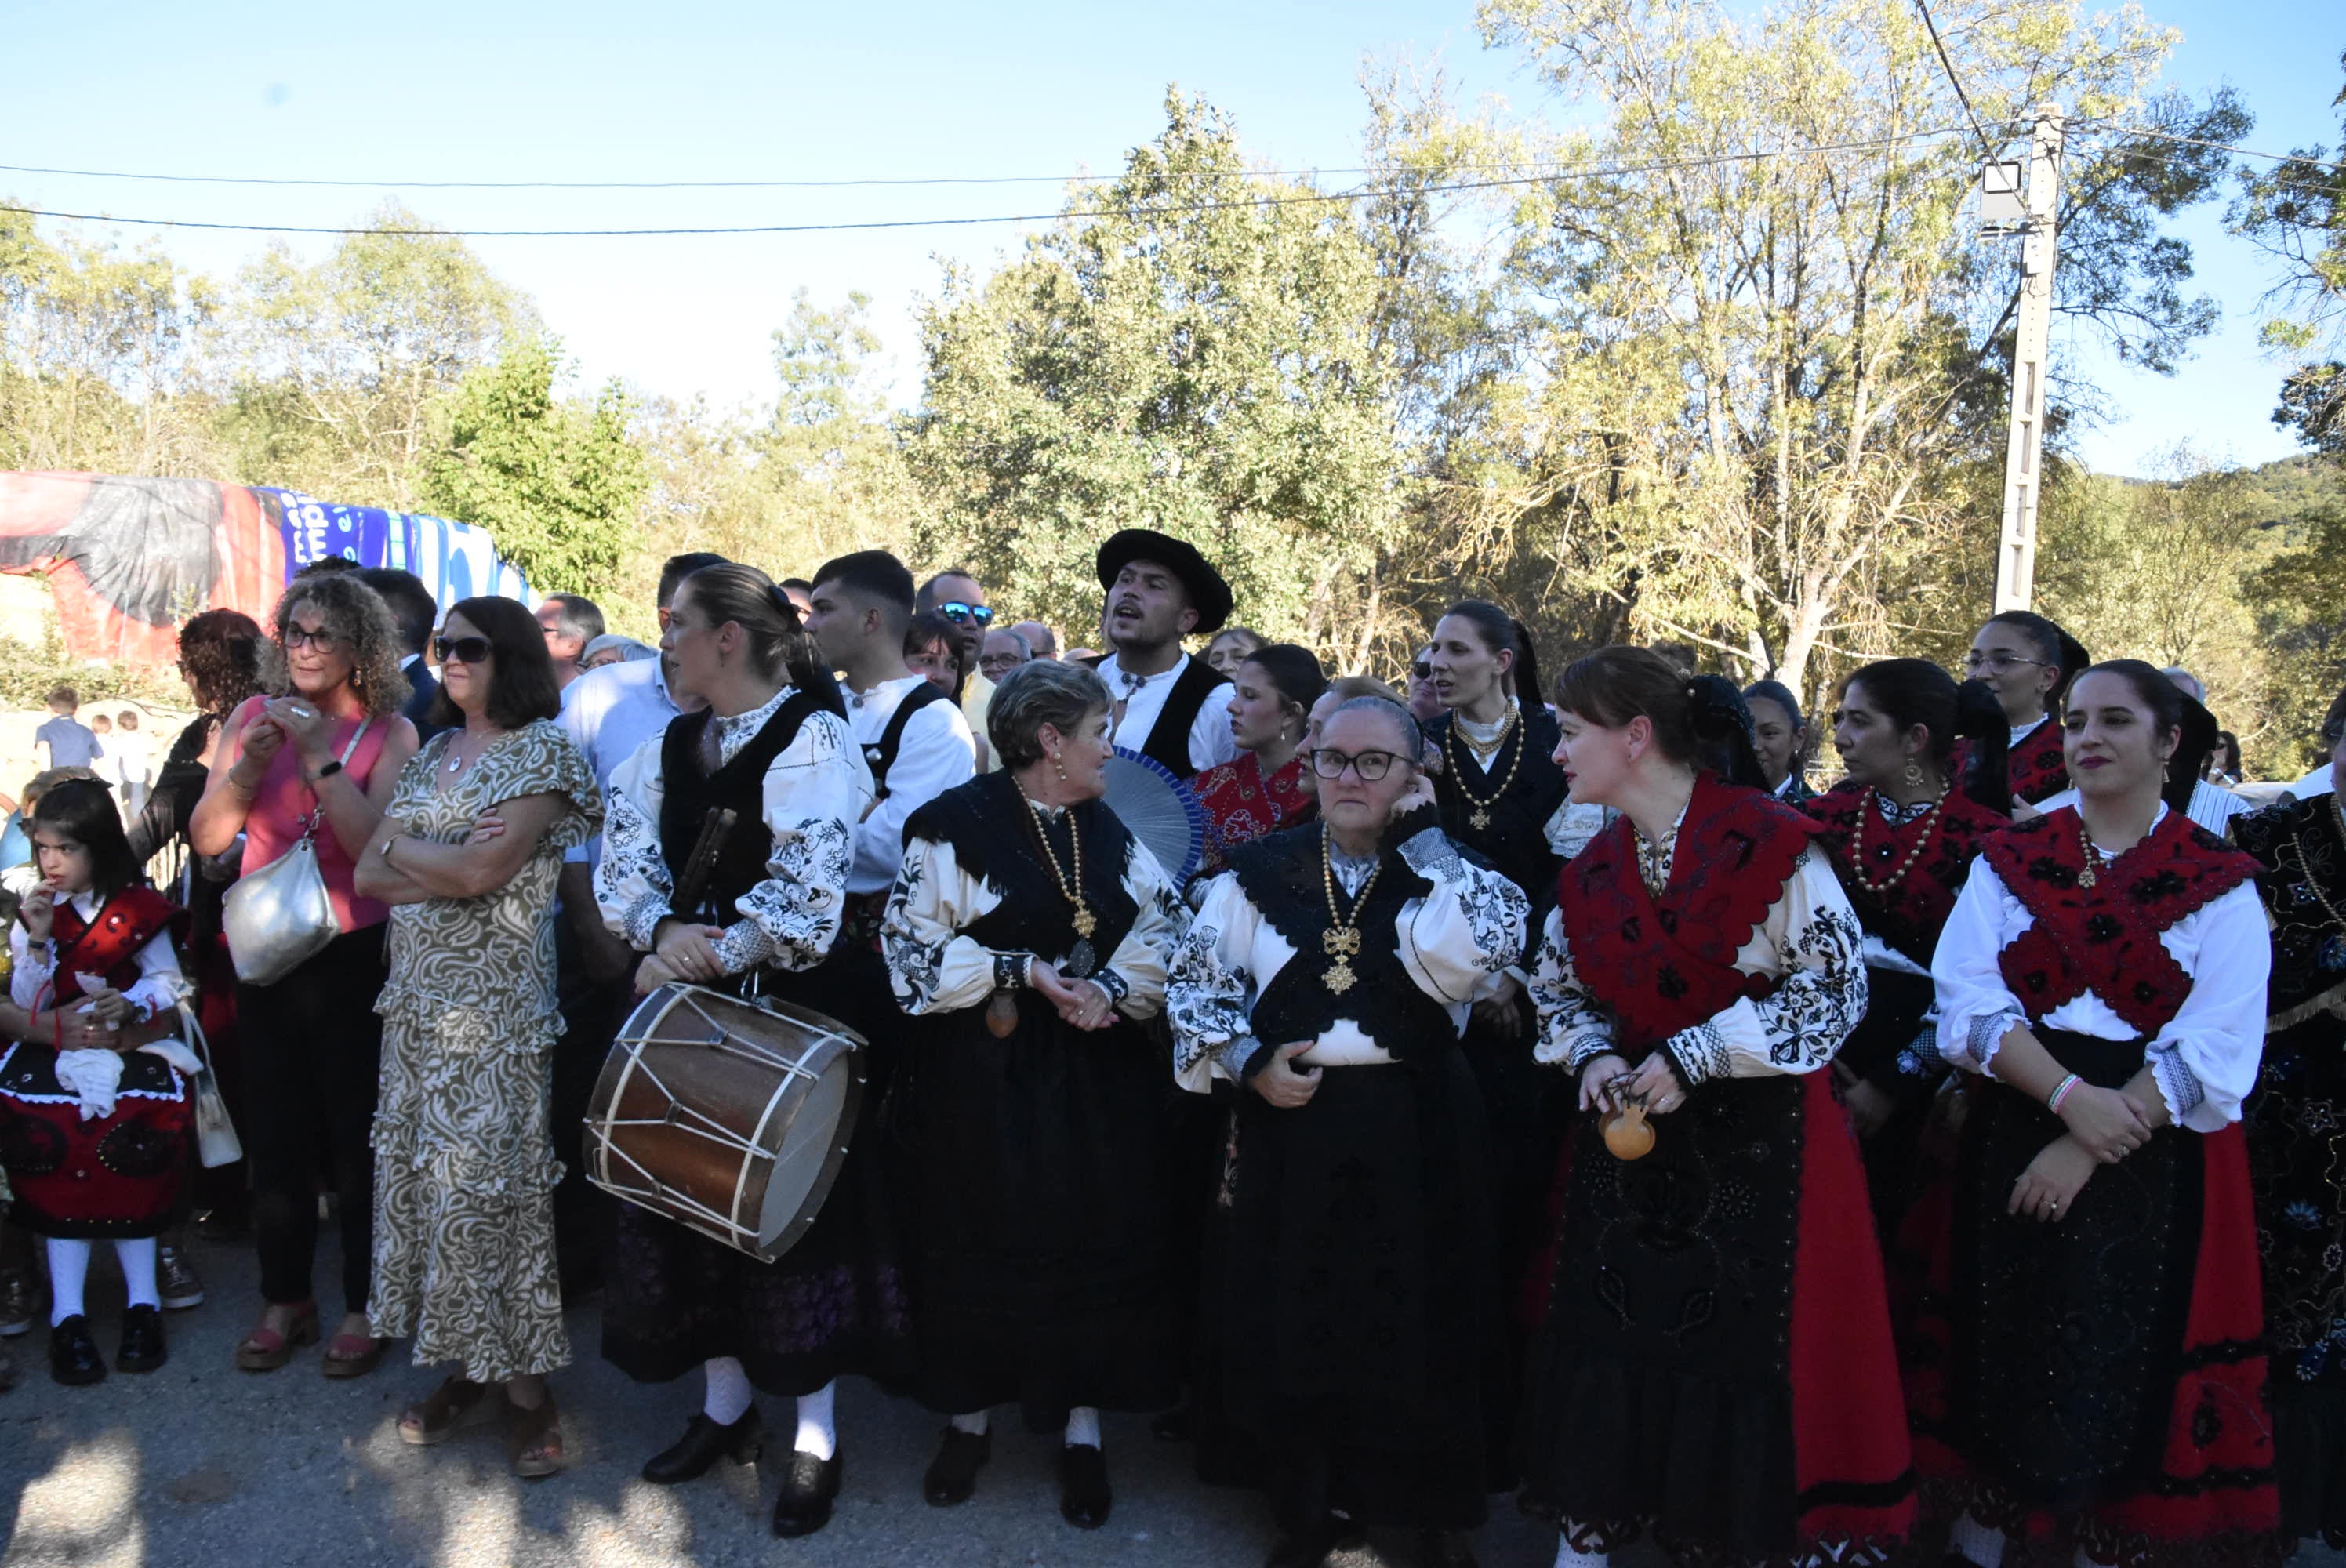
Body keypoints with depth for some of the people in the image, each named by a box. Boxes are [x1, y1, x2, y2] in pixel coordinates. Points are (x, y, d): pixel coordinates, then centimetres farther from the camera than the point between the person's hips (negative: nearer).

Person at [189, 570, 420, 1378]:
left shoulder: (389, 733, -5)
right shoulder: (253, 717, 3)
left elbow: (375, 846, -17)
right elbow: (206, 838, -1)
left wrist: (319, 758, -21)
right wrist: (249, 766, -16)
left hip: (354, 956, -3)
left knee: (357, 1136, 5)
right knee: (275, 1135, 13)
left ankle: (362, 1304, 20)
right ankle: (284, 1299, 28)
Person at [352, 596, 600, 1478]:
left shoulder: (542, 750, -7)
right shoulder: (431, 754, 14)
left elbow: (482, 871, -18)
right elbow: (368, 878, 7)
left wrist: (399, 846, -2)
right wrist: (449, 864, -9)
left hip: (495, 1003, -7)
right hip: (418, 996, 7)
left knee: (488, 1180, -5)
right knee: (419, 1171, 8)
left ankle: (524, 1381, 8)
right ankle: (466, 1364, 21)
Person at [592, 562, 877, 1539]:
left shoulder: (813, 736, -10)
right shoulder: (671, 747, 11)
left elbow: (810, 884, -19)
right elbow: (625, 854, 2)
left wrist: (714, 957, -21)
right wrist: (661, 930, -17)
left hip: (777, 1008, -6)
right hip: (680, 1005, 7)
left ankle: (815, 1437, 14)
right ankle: (725, 1403, 30)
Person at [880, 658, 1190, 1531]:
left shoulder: (1106, 831, 7)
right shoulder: (955, 824, -11)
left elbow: (1164, 927, 8)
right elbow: (911, 945, -11)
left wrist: (1112, 986, -10)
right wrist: (1019, 973, -19)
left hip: (1095, 1076, 4)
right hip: (982, 1074, -4)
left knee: (1094, 1245, 6)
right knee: (979, 1247, 8)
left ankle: (1082, 1432, 23)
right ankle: (968, 1420, 30)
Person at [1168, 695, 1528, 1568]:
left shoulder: (1449, 873, 1)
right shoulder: (1263, 870, 3)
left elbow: (1460, 960, -20)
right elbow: (1197, 980, 6)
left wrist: (1421, 837, -13)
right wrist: (1248, 1062, -9)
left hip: (1414, 1132, -1)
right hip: (1290, 1123, 1)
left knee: (1410, 1320, 7)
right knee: (1291, 1317, 9)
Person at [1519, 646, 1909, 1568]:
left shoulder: (1767, 840, -14)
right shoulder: (1594, 867, 5)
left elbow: (1835, 987, -15)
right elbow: (1559, 989, 16)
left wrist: (1692, 1058, -18)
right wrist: (1592, 1056, -6)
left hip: (1761, 1137, -5)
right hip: (1634, 1135, 6)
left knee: (1754, 1348, 3)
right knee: (1609, 1345, 10)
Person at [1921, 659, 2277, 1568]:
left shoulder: (2220, 883, -1)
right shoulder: (2008, 861, 4)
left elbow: (2216, 1050, -10)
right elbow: (1968, 1002, -7)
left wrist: (2086, 1151, -17)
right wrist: (2072, 1098, -21)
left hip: (2157, 1164, -1)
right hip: (2012, 1143, 1)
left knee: (2128, 1364, 6)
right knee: (2004, 1349, 9)